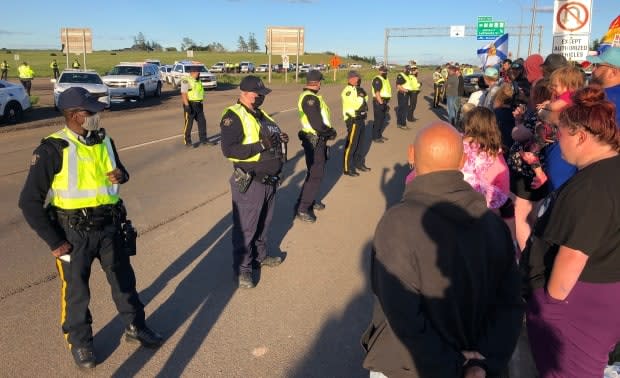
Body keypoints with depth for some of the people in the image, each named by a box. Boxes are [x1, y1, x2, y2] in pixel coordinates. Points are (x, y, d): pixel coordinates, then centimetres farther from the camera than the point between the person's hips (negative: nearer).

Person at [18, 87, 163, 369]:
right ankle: (79, 342, 34)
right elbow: (30, 201, -15)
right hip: (74, 232, -5)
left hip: (109, 225, 5)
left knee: (124, 279, 16)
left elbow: (117, 171, 19)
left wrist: (121, 175, -7)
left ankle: (134, 327, 37)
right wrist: (54, 242, -15)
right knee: (76, 290, 12)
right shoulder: (53, 150, -17)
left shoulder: (104, 141, 1)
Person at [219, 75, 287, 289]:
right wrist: (261, 145, -26)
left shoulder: (261, 114, 12)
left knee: (264, 224, 22)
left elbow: (271, 137, 24)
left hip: (270, 180, 9)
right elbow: (228, 150, -26)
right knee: (245, 228, 4)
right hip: (250, 183, -8)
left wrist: (280, 139, 1)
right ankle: (242, 268, 19)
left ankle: (260, 256, 41)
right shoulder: (233, 116, -15)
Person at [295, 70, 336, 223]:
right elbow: (317, 125, -27)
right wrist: (331, 133, -11)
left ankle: (309, 200, 35)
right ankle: (302, 209, 1)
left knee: (316, 171, 21)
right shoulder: (310, 98, -22)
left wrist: (329, 130, 2)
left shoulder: (309, 97, 12)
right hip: (314, 141, -10)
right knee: (315, 174, -4)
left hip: (316, 139, 10)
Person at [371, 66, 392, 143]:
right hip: (378, 102, -10)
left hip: (384, 101, 10)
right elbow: (377, 93, -22)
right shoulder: (377, 80, -15)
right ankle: (375, 137, -1)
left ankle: (379, 135, 24)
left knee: (382, 119, 14)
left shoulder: (385, 79, 15)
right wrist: (381, 103, -23)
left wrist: (386, 102, 18)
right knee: (378, 119, -6)